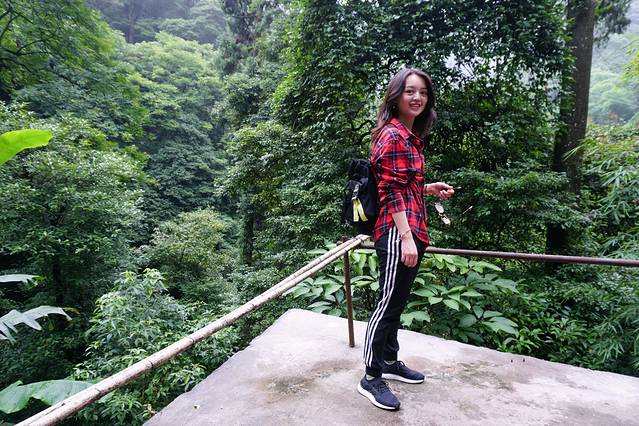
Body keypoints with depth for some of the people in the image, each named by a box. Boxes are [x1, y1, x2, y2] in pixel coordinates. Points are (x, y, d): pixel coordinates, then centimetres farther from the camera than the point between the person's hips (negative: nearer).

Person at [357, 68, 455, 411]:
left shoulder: (412, 135, 17)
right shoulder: (392, 135, -12)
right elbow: (392, 191, -18)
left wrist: (430, 188, 13)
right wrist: (406, 237, -21)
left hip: (412, 229, 10)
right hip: (397, 232, -10)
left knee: (398, 302, 18)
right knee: (388, 303, 0)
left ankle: (390, 362, 35)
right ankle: (371, 378, 15)